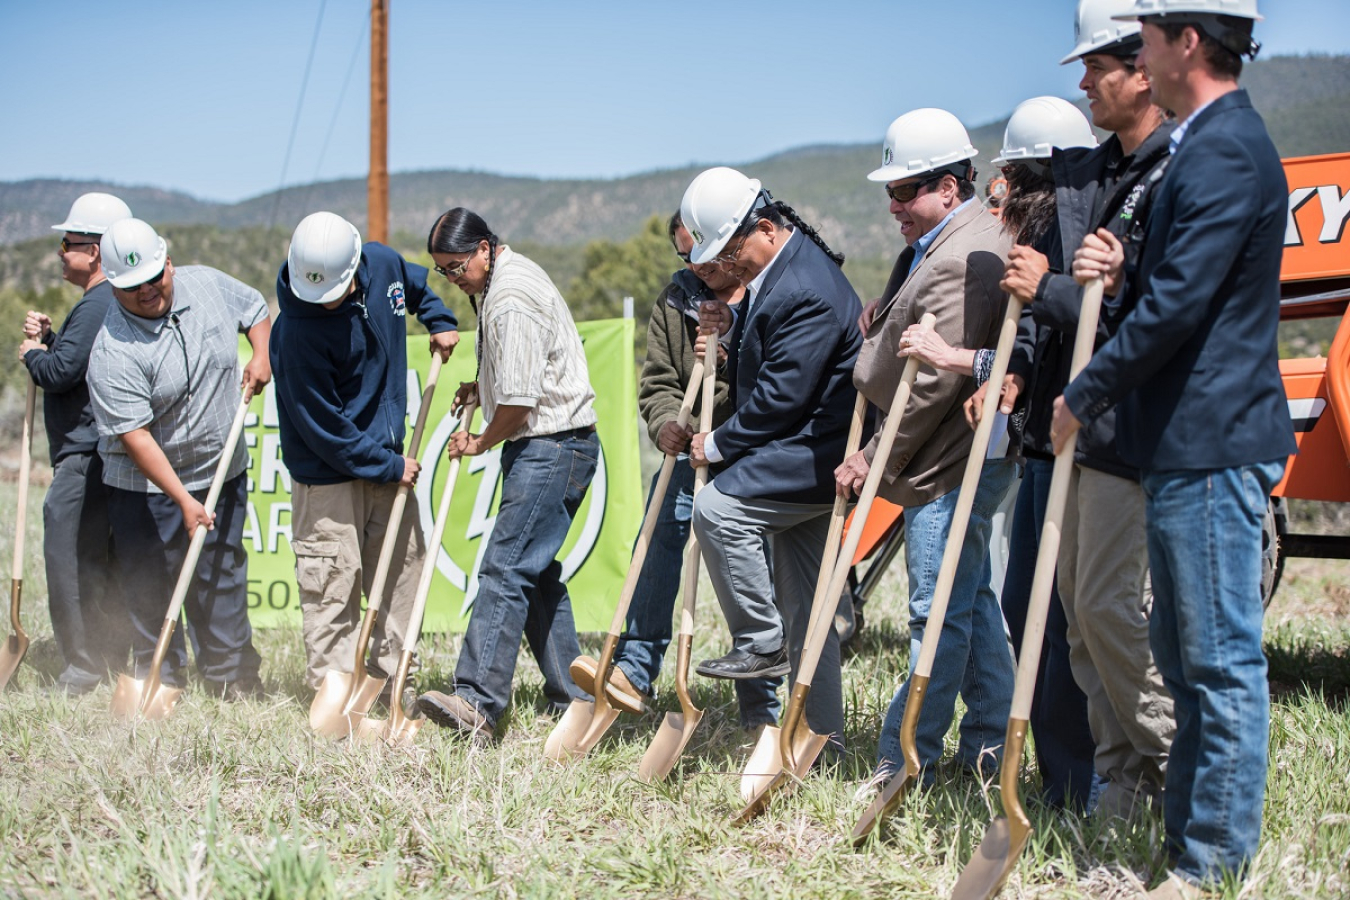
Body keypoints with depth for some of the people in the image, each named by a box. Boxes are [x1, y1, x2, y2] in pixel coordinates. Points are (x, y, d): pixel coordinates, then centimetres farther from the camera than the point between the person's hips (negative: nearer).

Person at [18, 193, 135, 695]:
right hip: (96, 451, 11)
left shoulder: (98, 305, -16)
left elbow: (61, 372, -22)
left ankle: (83, 668, -6)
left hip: (85, 455, -11)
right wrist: (46, 339, 7)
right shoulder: (111, 301, 18)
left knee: (69, 555, -9)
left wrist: (32, 353, -2)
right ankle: (115, 660, 22)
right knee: (97, 560, 16)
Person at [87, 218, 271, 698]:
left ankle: (232, 673, 23)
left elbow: (254, 308, 18)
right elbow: (136, 436, -23)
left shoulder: (207, 284, -5)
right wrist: (183, 500, -27)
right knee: (151, 588, 2)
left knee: (224, 578, 11)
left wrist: (262, 356, -1)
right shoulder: (113, 352, -22)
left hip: (222, 471, 4)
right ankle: (159, 679, 17)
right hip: (147, 485, -4)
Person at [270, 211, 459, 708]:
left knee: (404, 565, 11)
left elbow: (417, 285, 23)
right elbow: (322, 426, -20)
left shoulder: (384, 263, -7)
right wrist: (389, 466, -15)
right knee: (333, 584, -5)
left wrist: (441, 322, 11)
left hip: (387, 457, 7)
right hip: (328, 471, -7)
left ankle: (391, 680, 21)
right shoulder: (297, 331, -26)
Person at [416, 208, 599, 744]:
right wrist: (482, 388, 14)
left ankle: (477, 703, -23)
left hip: (550, 448, -11)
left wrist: (481, 443, -4)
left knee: (505, 568, -16)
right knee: (536, 572, 13)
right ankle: (570, 699, 18)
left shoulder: (509, 301, -18)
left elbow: (519, 399, -21)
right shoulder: (507, 277, 17)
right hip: (547, 448, 11)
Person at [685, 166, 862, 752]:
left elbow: (781, 396, -23)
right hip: (803, 459, 10)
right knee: (804, 607, 10)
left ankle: (761, 642, -13)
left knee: (717, 507, -24)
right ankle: (821, 734, 16)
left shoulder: (809, 290, -21)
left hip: (812, 452, -10)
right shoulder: (775, 272, 12)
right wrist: (730, 331, 4)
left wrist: (719, 444, -12)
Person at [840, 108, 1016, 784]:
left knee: (939, 613, -5)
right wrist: (880, 320, 7)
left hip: (952, 466, -11)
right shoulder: (935, 244, 15)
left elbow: (933, 386, -21)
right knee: (970, 600, 15)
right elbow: (908, 355, 29)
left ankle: (906, 757, 0)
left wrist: (876, 461, -14)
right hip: (956, 459, 11)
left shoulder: (962, 262, -20)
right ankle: (988, 746, 23)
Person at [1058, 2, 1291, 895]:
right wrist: (1123, 272, 3)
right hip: (1188, 443, 11)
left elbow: (1179, 304, -21)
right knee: (1185, 653, 16)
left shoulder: (1227, 151, -16)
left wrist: (1085, 395, -11)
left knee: (1221, 657, -4)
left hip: (1212, 445, -11)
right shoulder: (1208, 143, 17)